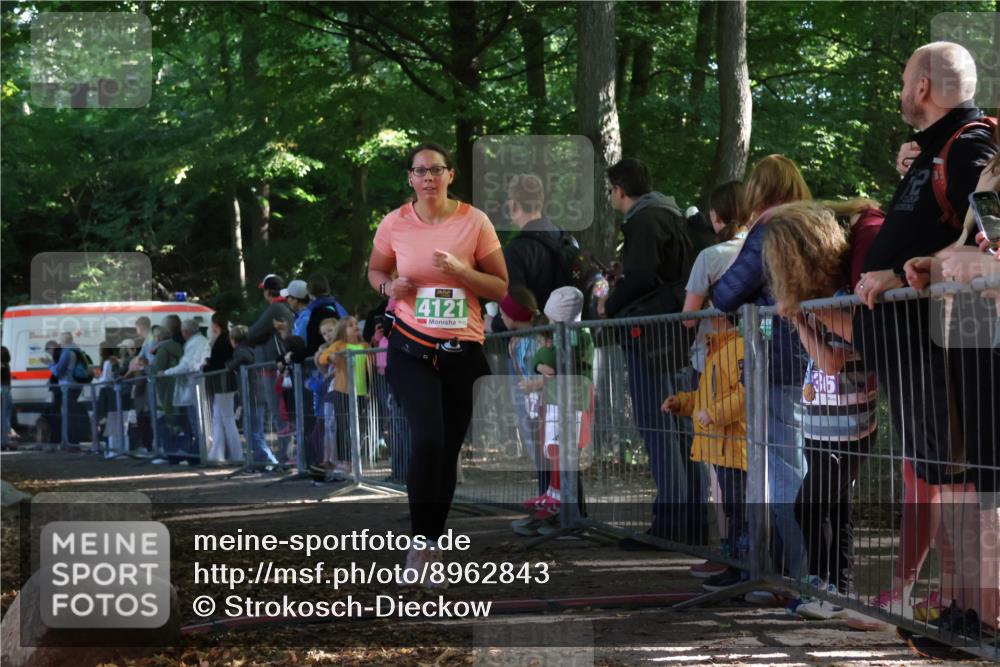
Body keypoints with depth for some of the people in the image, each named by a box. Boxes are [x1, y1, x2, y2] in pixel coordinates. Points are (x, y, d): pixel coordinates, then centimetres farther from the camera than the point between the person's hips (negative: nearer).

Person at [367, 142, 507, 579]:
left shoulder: (474, 221, -4)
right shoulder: (394, 224, -2)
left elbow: (501, 288, -1)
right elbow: (374, 270, 16)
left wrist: (459, 271, -17)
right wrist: (389, 286, -7)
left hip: (464, 352, 1)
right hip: (411, 350, -1)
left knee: (449, 450, 9)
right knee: (428, 440, -20)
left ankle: (434, 542, 25)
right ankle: (421, 541, -7)